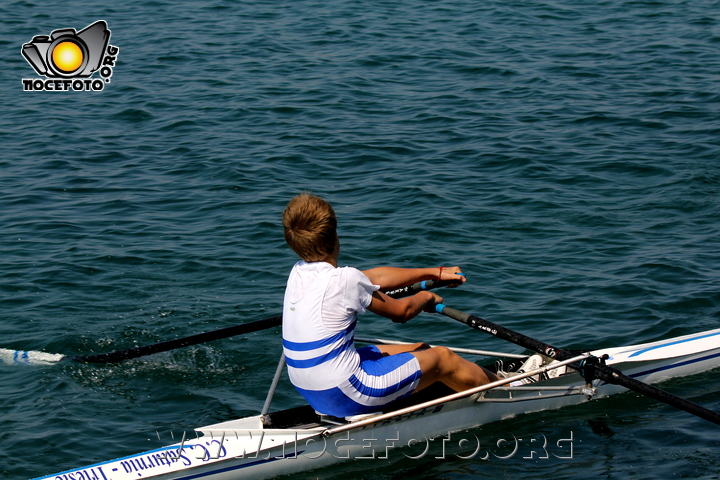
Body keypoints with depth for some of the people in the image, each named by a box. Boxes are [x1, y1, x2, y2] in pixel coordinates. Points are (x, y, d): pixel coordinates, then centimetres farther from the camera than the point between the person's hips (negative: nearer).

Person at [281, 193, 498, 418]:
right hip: (346, 396, -8)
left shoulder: (298, 273, 5)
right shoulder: (345, 280, -20)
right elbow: (401, 311, -5)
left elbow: (374, 277, 13)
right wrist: (426, 297, 18)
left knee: (420, 350, 23)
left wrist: (435, 273, 19)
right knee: (442, 357, 9)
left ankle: (489, 378, 40)